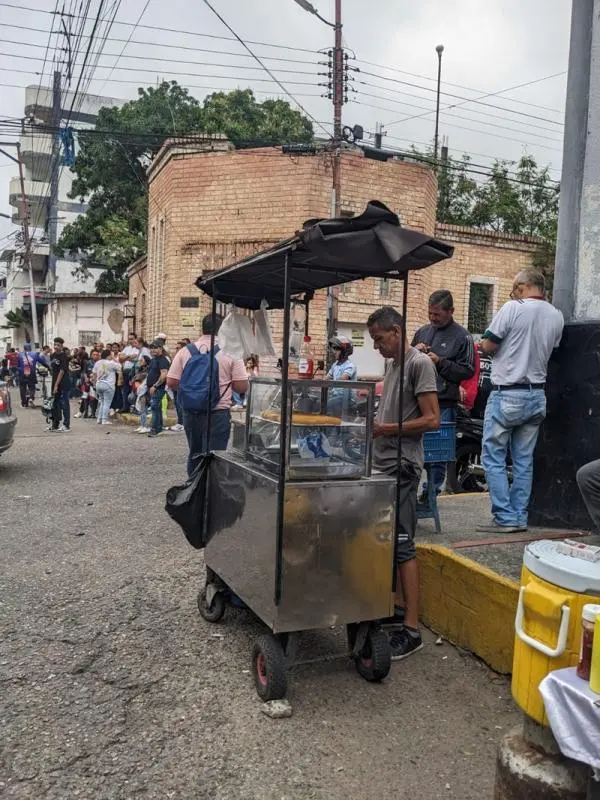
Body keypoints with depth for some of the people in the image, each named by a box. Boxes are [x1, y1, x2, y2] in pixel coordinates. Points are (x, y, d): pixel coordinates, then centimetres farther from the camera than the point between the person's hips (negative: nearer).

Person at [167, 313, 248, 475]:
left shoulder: (185, 351, 2)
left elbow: (171, 382, 1)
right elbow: (242, 387, -8)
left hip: (190, 412, 4)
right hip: (218, 413, -4)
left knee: (194, 454, 19)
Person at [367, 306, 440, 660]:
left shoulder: (420, 363, -10)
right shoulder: (394, 365, 16)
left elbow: (432, 420, -16)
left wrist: (385, 429, -15)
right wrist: (374, 426, 4)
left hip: (402, 468, -8)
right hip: (384, 465, 8)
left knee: (403, 546, -5)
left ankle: (412, 629, 2)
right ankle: (397, 606, 28)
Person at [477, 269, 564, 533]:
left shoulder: (513, 308, -12)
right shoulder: (556, 316, 6)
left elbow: (488, 345, -11)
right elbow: (548, 350, 16)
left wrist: (485, 343, 9)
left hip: (507, 395, -6)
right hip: (537, 395, 6)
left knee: (493, 457, 2)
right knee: (524, 460, 11)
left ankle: (505, 518, 1)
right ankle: (520, 518, 16)